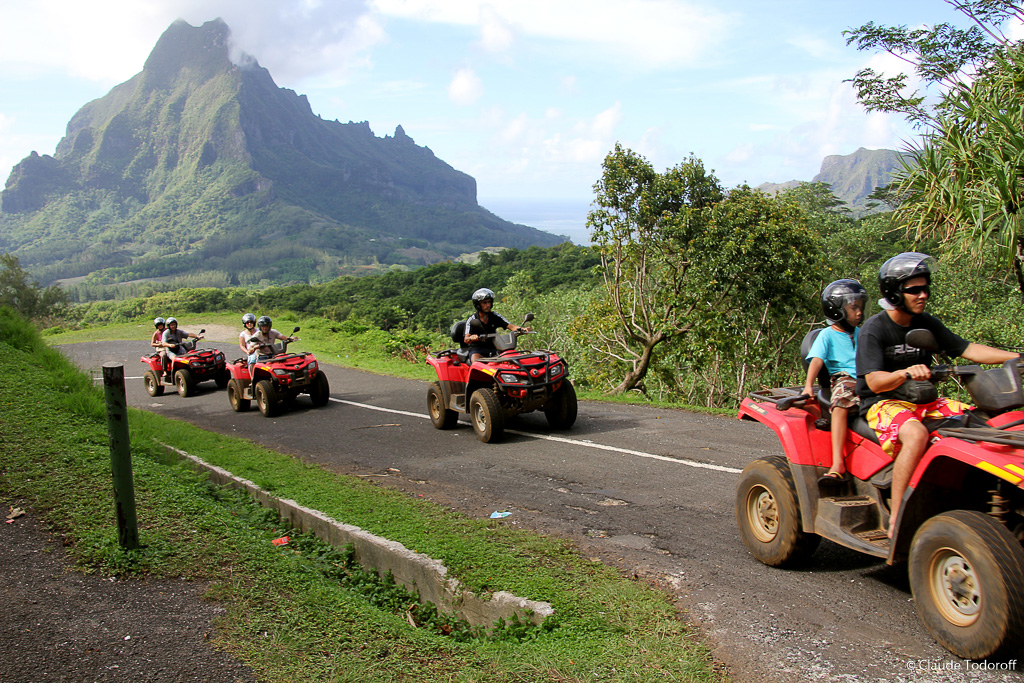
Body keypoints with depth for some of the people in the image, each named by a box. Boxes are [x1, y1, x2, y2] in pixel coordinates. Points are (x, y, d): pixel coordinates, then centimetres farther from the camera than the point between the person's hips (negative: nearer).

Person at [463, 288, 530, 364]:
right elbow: (465, 339, -15)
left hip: (493, 349, 3)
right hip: (477, 350, -3)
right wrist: (471, 338, -41)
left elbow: (510, 326, -3)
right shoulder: (472, 320, -3)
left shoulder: (494, 316, 7)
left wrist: (522, 329, -25)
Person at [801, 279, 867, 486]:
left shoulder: (860, 334, 26)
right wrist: (809, 385, -17)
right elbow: (817, 360, -3)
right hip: (843, 378, -5)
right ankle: (838, 465, -40)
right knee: (841, 403, -35)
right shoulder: (827, 335, 9)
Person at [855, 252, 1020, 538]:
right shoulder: (873, 329, -10)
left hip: (925, 402, 7)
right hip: (884, 404, -7)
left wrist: (1016, 357, -4)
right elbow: (874, 382, -19)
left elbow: (967, 349, 7)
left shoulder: (927, 324, 11)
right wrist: (905, 373, -38)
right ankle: (896, 519, -34)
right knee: (916, 434, -38)